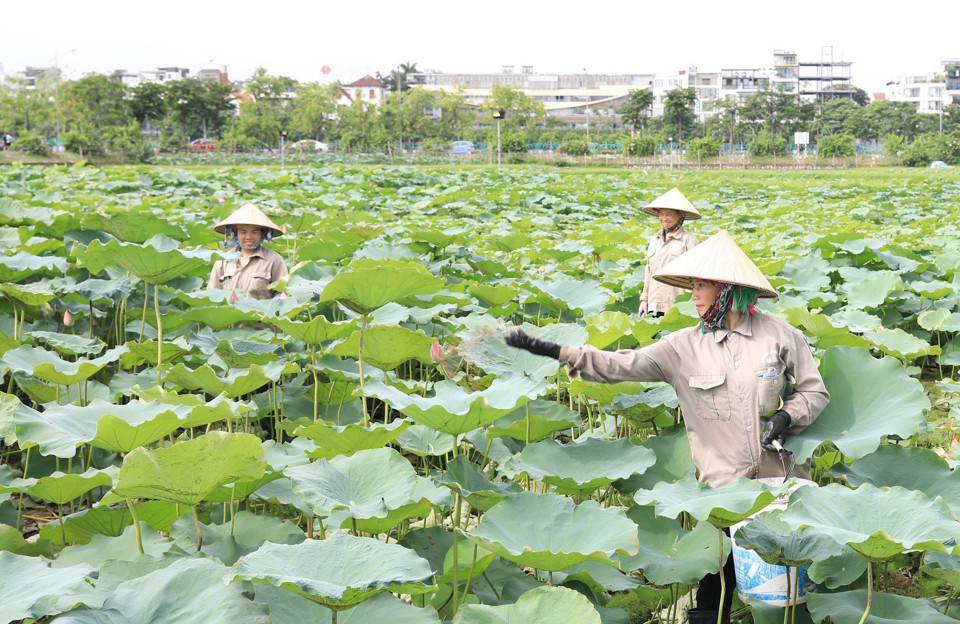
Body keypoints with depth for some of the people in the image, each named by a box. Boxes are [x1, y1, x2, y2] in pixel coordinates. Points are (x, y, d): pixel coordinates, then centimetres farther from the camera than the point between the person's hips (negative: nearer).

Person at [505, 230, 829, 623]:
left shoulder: (780, 335, -2)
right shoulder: (684, 347, 0)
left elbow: (815, 392, 6)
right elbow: (620, 366, -7)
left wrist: (786, 417, -14)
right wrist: (555, 352, -16)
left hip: (783, 479, 0)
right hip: (724, 487, 0)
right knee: (717, 581, 2)